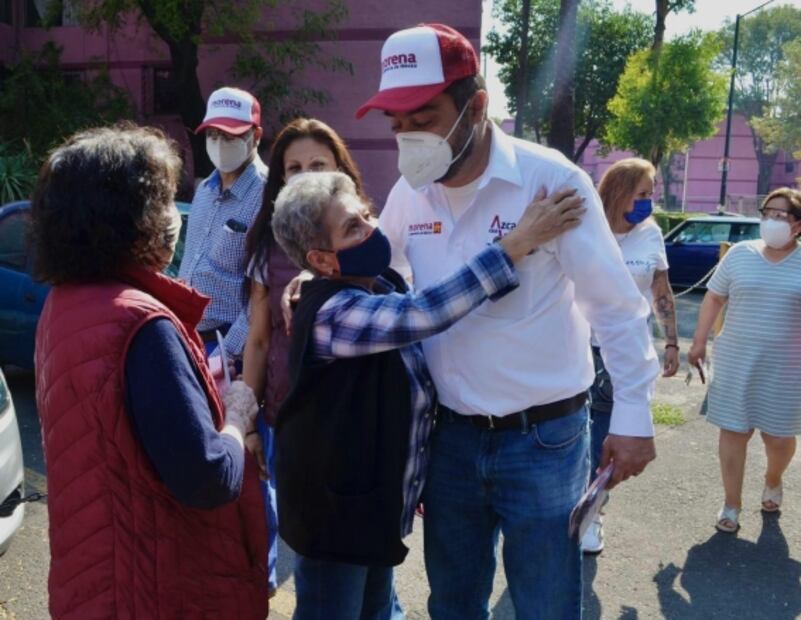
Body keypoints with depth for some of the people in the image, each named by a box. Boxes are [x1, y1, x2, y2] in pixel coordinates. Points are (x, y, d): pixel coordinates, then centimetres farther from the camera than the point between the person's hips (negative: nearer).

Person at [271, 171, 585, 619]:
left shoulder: (385, 286, 1)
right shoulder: (332, 312, -27)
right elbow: (423, 314, -42)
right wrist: (519, 242, -40)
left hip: (377, 500, 8)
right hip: (336, 508, -8)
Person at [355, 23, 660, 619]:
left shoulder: (550, 179, -17)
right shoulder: (408, 193, -1)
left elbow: (615, 304, -11)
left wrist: (632, 414, -9)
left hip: (543, 437, -4)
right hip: (450, 433, 5)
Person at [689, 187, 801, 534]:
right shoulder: (740, 254, 2)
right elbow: (714, 298, 7)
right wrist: (699, 341, 3)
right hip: (736, 361, 1)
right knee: (733, 431, 3)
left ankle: (773, 482, 42)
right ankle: (731, 505, 15)